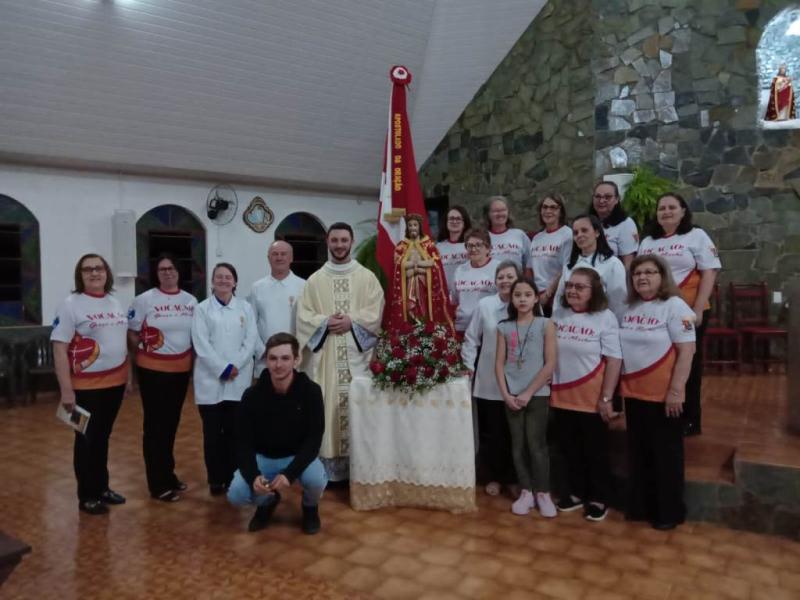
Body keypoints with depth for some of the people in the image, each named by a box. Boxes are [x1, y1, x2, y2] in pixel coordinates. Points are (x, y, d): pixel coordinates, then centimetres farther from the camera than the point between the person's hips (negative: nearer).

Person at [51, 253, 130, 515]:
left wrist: (128, 374, 14)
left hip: (114, 382, 5)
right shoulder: (70, 305, -10)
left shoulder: (115, 303, 9)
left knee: (103, 438, 16)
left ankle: (102, 487, 29)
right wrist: (66, 389, -18)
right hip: (86, 386, -5)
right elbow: (59, 349, -14)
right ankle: (87, 496, 19)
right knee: (86, 440, 7)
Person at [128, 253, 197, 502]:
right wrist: (144, 352, -2)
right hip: (153, 370, -4)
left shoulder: (191, 300, 4)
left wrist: (191, 358, 7)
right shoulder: (144, 300, -8)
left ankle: (168, 473, 32)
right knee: (154, 425, 4)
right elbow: (131, 334, -3)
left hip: (182, 369, 5)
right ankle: (158, 484, 13)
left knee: (172, 423, 16)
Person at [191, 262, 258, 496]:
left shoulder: (245, 308, 8)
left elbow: (251, 340, 1)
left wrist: (235, 366, -12)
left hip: (239, 380, 1)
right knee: (212, 431, 3)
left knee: (234, 431, 5)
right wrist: (223, 369, -14)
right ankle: (215, 479, 13)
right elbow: (201, 345, -6)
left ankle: (232, 477, 15)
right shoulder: (202, 309, 3)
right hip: (211, 379, -1)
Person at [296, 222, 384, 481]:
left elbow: (376, 313, 0)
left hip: (357, 353, -1)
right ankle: (330, 467, 9)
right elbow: (304, 316, 4)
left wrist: (351, 322, -14)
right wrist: (326, 322, -12)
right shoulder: (315, 280, 9)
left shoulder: (367, 277, 7)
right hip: (326, 355, 1)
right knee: (328, 406, 0)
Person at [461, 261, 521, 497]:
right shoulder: (484, 305, -2)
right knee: (491, 432, 10)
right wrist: (469, 365, 0)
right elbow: (471, 338, 3)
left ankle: (513, 478, 28)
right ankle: (495, 477, 27)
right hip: (488, 381, 1)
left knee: (514, 432, 11)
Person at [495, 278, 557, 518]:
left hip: (537, 394, -3)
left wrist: (528, 393, -10)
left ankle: (543, 493, 13)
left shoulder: (545, 325, -2)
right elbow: (499, 364, 5)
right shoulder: (504, 327, 6)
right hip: (511, 396, 3)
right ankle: (526, 492, 18)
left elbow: (550, 364, -7)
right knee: (518, 445, 7)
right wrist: (506, 394, -6)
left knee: (536, 444, 0)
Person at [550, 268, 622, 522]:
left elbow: (614, 360, -12)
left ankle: (599, 499, 25)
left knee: (595, 451, 10)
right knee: (570, 450, 15)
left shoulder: (605, 318, -10)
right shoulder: (559, 316, 4)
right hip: (561, 398, 4)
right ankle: (576, 492, 32)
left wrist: (606, 398, -14)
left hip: (591, 400, -4)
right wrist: (547, 389, 8)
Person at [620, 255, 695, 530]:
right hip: (633, 394, 6)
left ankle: (669, 512, 20)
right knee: (638, 453, 14)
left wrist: (676, 390, -19)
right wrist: (616, 387, 11)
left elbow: (686, 351, -15)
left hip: (663, 395, -6)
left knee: (666, 454, 7)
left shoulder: (675, 306, -10)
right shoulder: (629, 308, 8)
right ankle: (640, 506, 28)